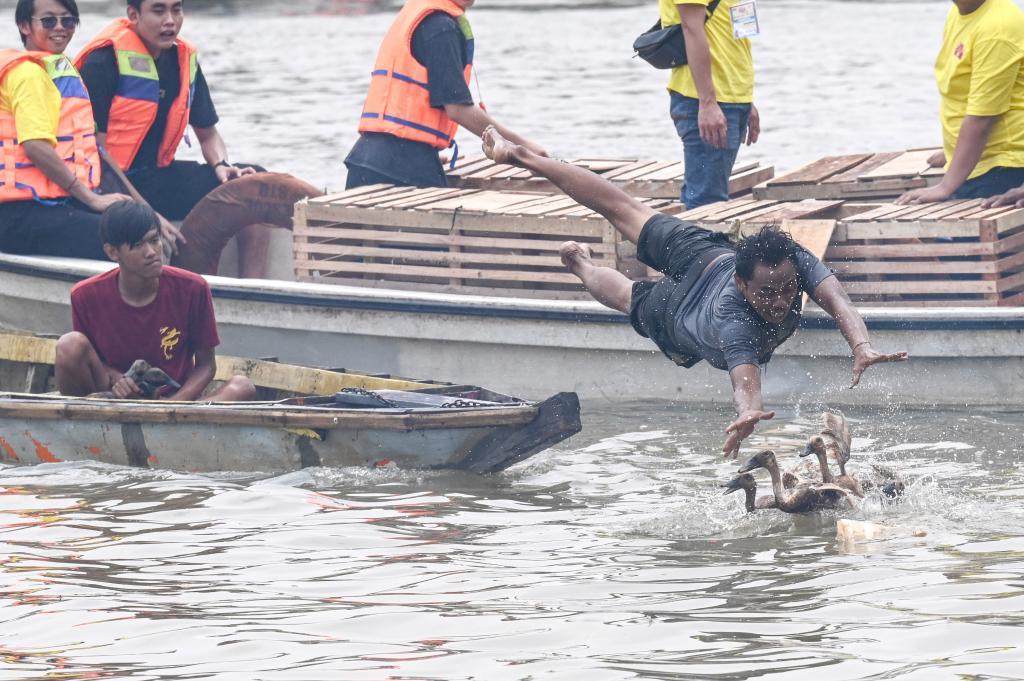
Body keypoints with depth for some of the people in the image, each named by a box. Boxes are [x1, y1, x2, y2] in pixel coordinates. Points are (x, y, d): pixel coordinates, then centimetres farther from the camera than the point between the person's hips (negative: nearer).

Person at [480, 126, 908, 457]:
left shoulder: (797, 263, -44)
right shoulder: (732, 320, -53)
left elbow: (835, 299, -57)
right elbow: (745, 379, -66)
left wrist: (861, 346, -76)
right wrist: (748, 413, -88)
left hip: (708, 256, 4)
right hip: (677, 313, -4)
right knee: (629, 297, 33)